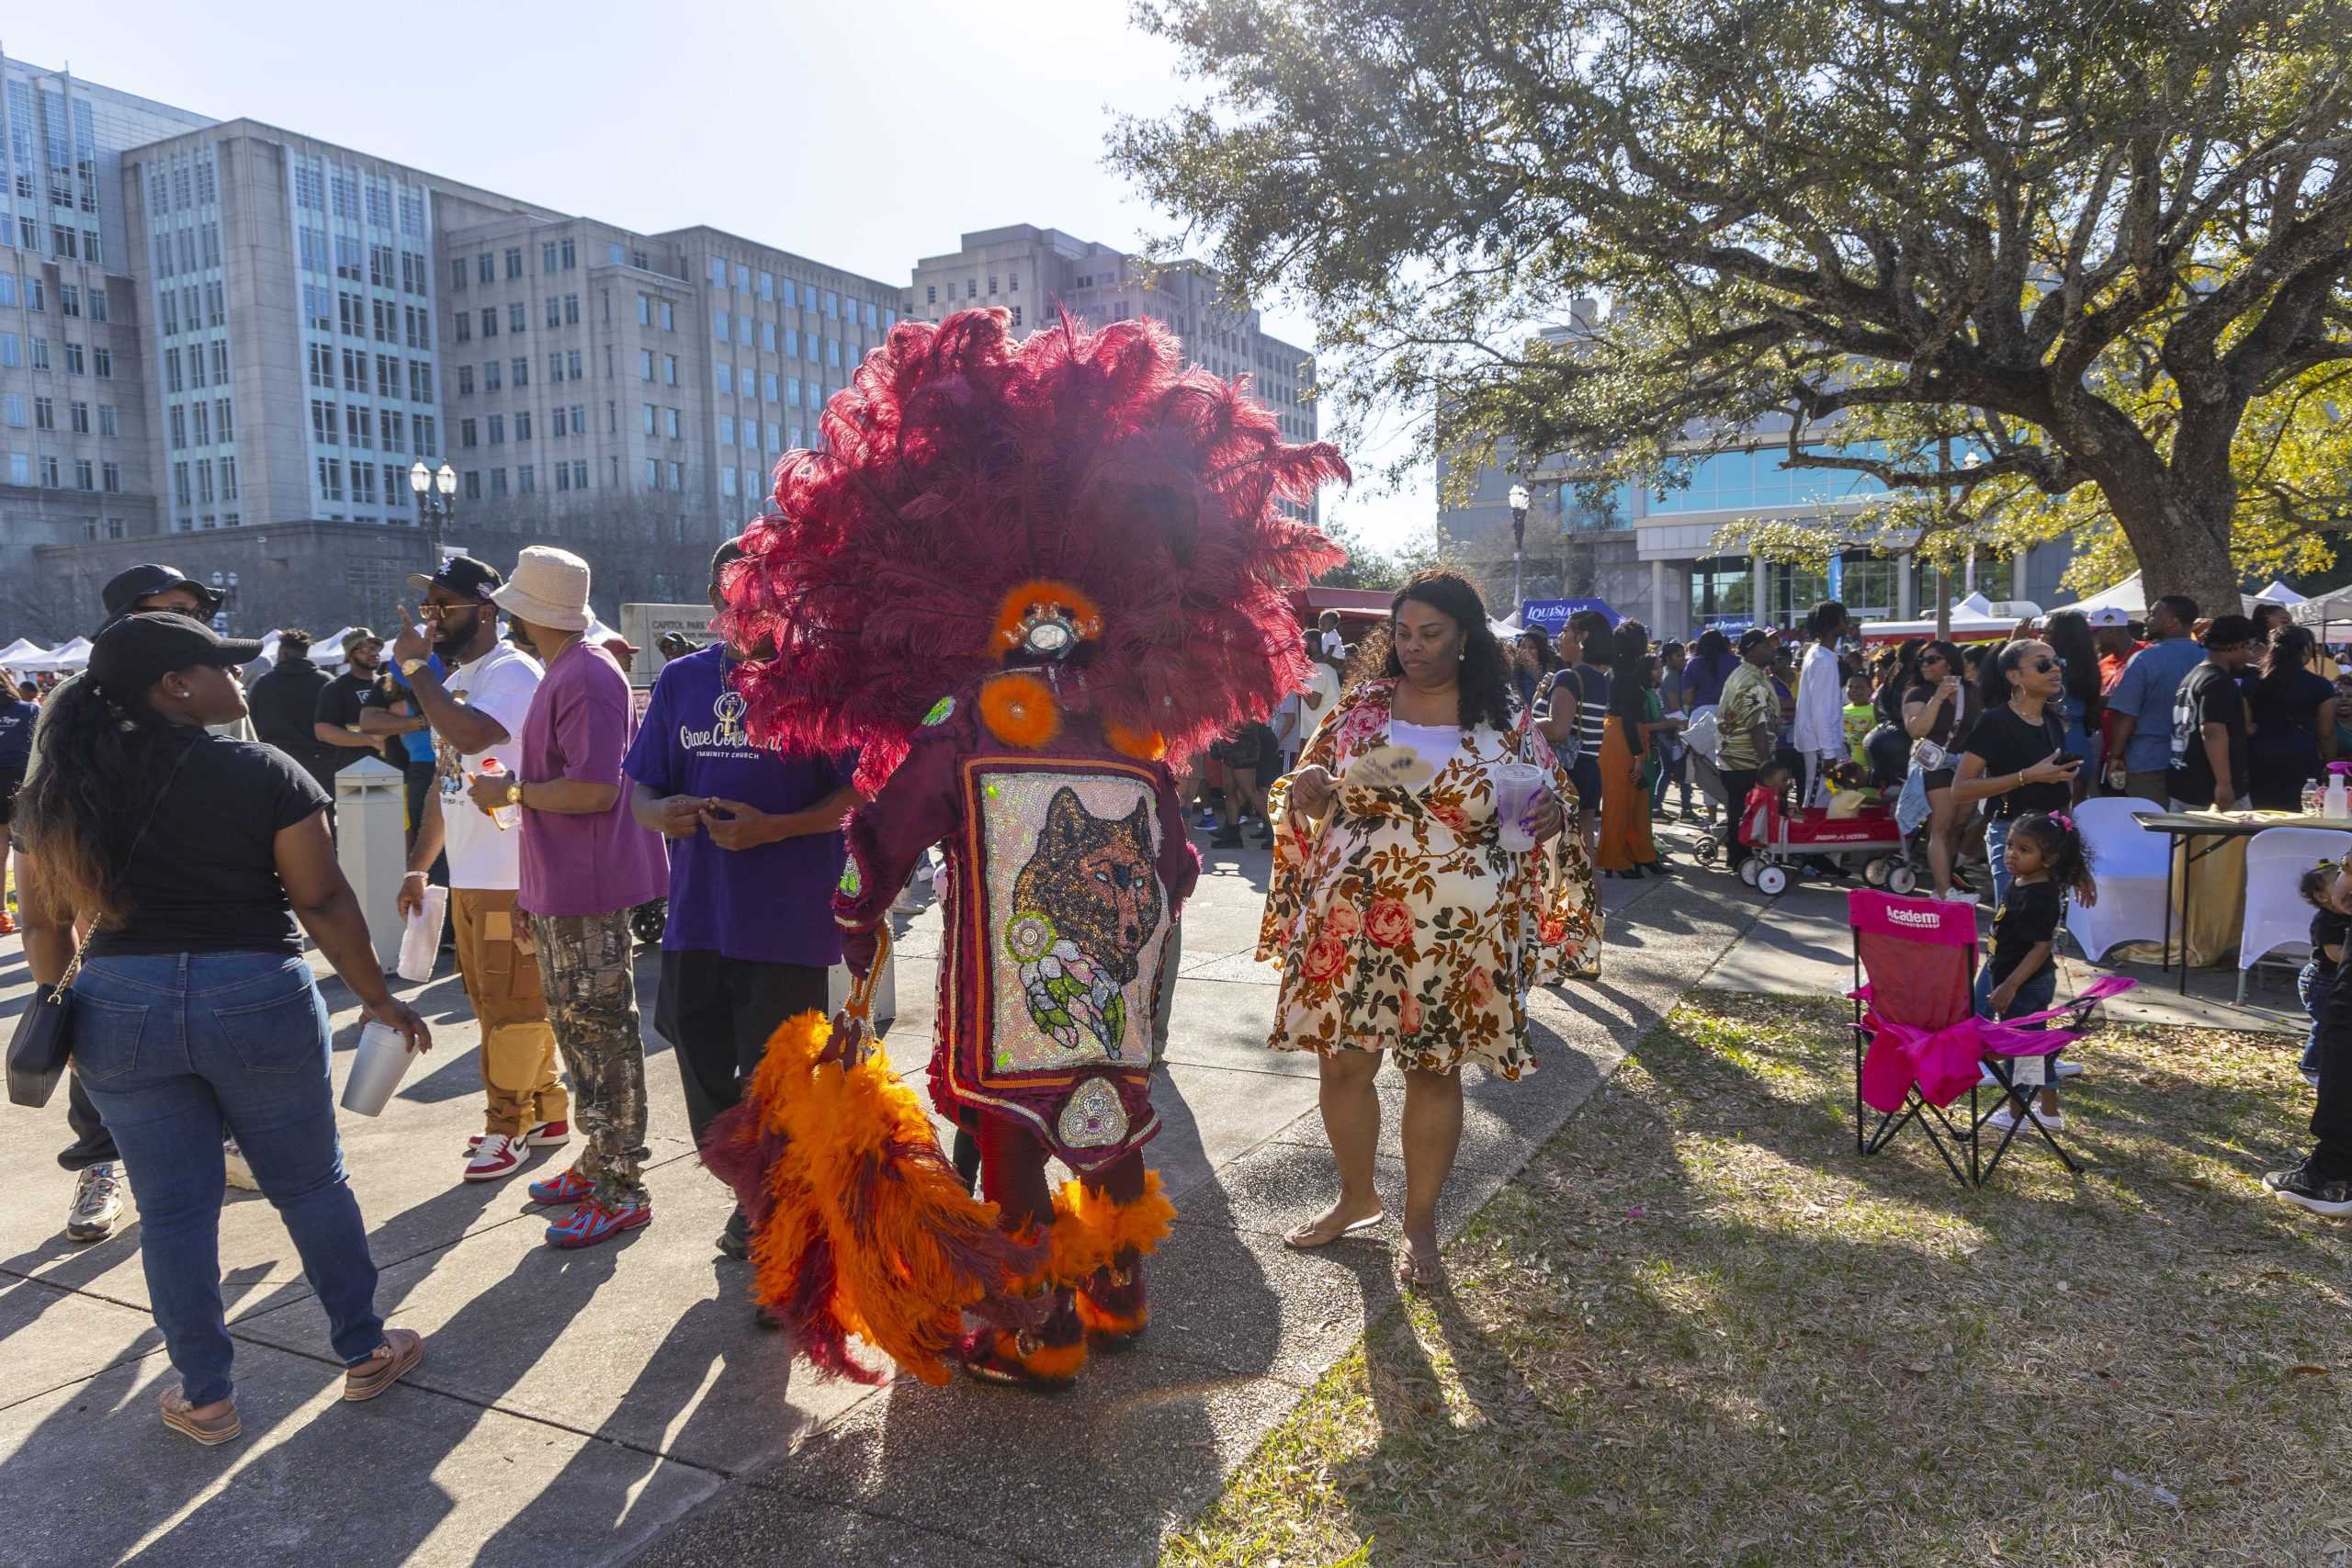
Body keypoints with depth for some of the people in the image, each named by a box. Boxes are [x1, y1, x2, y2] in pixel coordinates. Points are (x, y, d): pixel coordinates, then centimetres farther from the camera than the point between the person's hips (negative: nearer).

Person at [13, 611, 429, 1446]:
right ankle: (364, 1352, 26)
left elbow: (44, 919, 8)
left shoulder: (64, 784, 3)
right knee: (310, 1185, 13)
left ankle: (205, 1397, 24)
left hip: (120, 1007, 3)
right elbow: (324, 900, -10)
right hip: (257, 997, -3)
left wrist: (63, 1001, 24)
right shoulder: (264, 774, -10)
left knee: (174, 1208, 13)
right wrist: (378, 998, -1)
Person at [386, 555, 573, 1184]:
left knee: (511, 1004, -1)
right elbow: (444, 779, 21)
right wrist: (419, 865, 18)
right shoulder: (453, 679, 17)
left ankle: (507, 1126, 10)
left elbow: (468, 734, -30)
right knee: (495, 1002, 15)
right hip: (468, 875, 10)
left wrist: (415, 667, -19)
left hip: (511, 877, -10)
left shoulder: (512, 672, -12)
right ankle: (545, 1113, 26)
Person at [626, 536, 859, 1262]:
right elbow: (641, 792, 12)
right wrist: (663, 811, -12)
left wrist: (773, 828, -21)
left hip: (787, 923, -5)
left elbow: (856, 794, -7)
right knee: (707, 1081, 14)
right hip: (696, 920, 5)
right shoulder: (680, 680, 9)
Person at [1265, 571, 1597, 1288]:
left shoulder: (1506, 724, -2)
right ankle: (1357, 1196, 33)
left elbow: (1546, 805, 7)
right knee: (1341, 1063, 7)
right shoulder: (1362, 705, 3)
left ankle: (1421, 1221, 27)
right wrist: (1307, 787, -13)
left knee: (1434, 1070, 9)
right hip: (1352, 922, 2)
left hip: (1456, 933, -2)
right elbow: (1319, 802, 10)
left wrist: (1550, 816, -17)